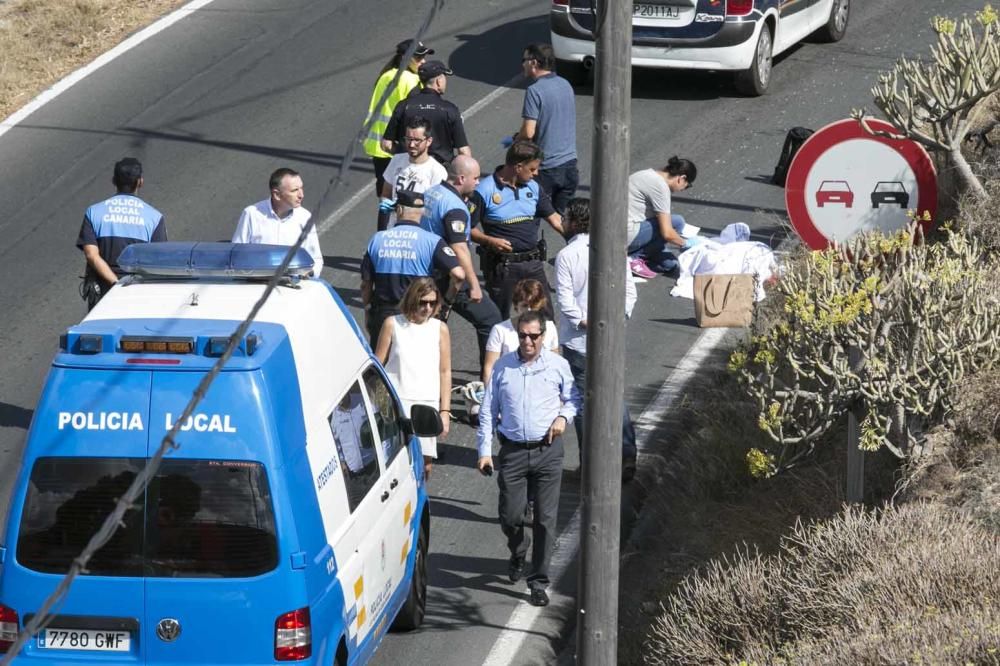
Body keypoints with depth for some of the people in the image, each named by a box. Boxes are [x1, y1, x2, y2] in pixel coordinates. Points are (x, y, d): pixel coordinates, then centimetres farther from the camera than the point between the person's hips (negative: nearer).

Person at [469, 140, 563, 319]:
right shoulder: (485, 190, -10)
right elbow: (468, 227, -8)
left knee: (546, 317, 6)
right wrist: (489, 241, -23)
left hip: (533, 262, 5)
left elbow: (554, 219, 10)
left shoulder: (533, 188, 7)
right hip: (501, 264, -5)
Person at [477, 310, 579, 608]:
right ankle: (517, 556, 34)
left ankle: (538, 581, 5)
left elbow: (572, 398, 17)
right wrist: (485, 451, 1)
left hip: (548, 451, -1)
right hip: (512, 450, 1)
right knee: (510, 516, 1)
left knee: (545, 519, -3)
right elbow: (488, 410, 7)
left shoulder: (557, 365, 3)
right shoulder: (503, 367, 5)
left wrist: (563, 417, -5)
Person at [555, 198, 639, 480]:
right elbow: (629, 291, -1)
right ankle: (627, 458, 9)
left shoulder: (566, 255, -13)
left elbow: (565, 300, -17)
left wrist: (584, 323, -10)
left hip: (577, 341, -4)